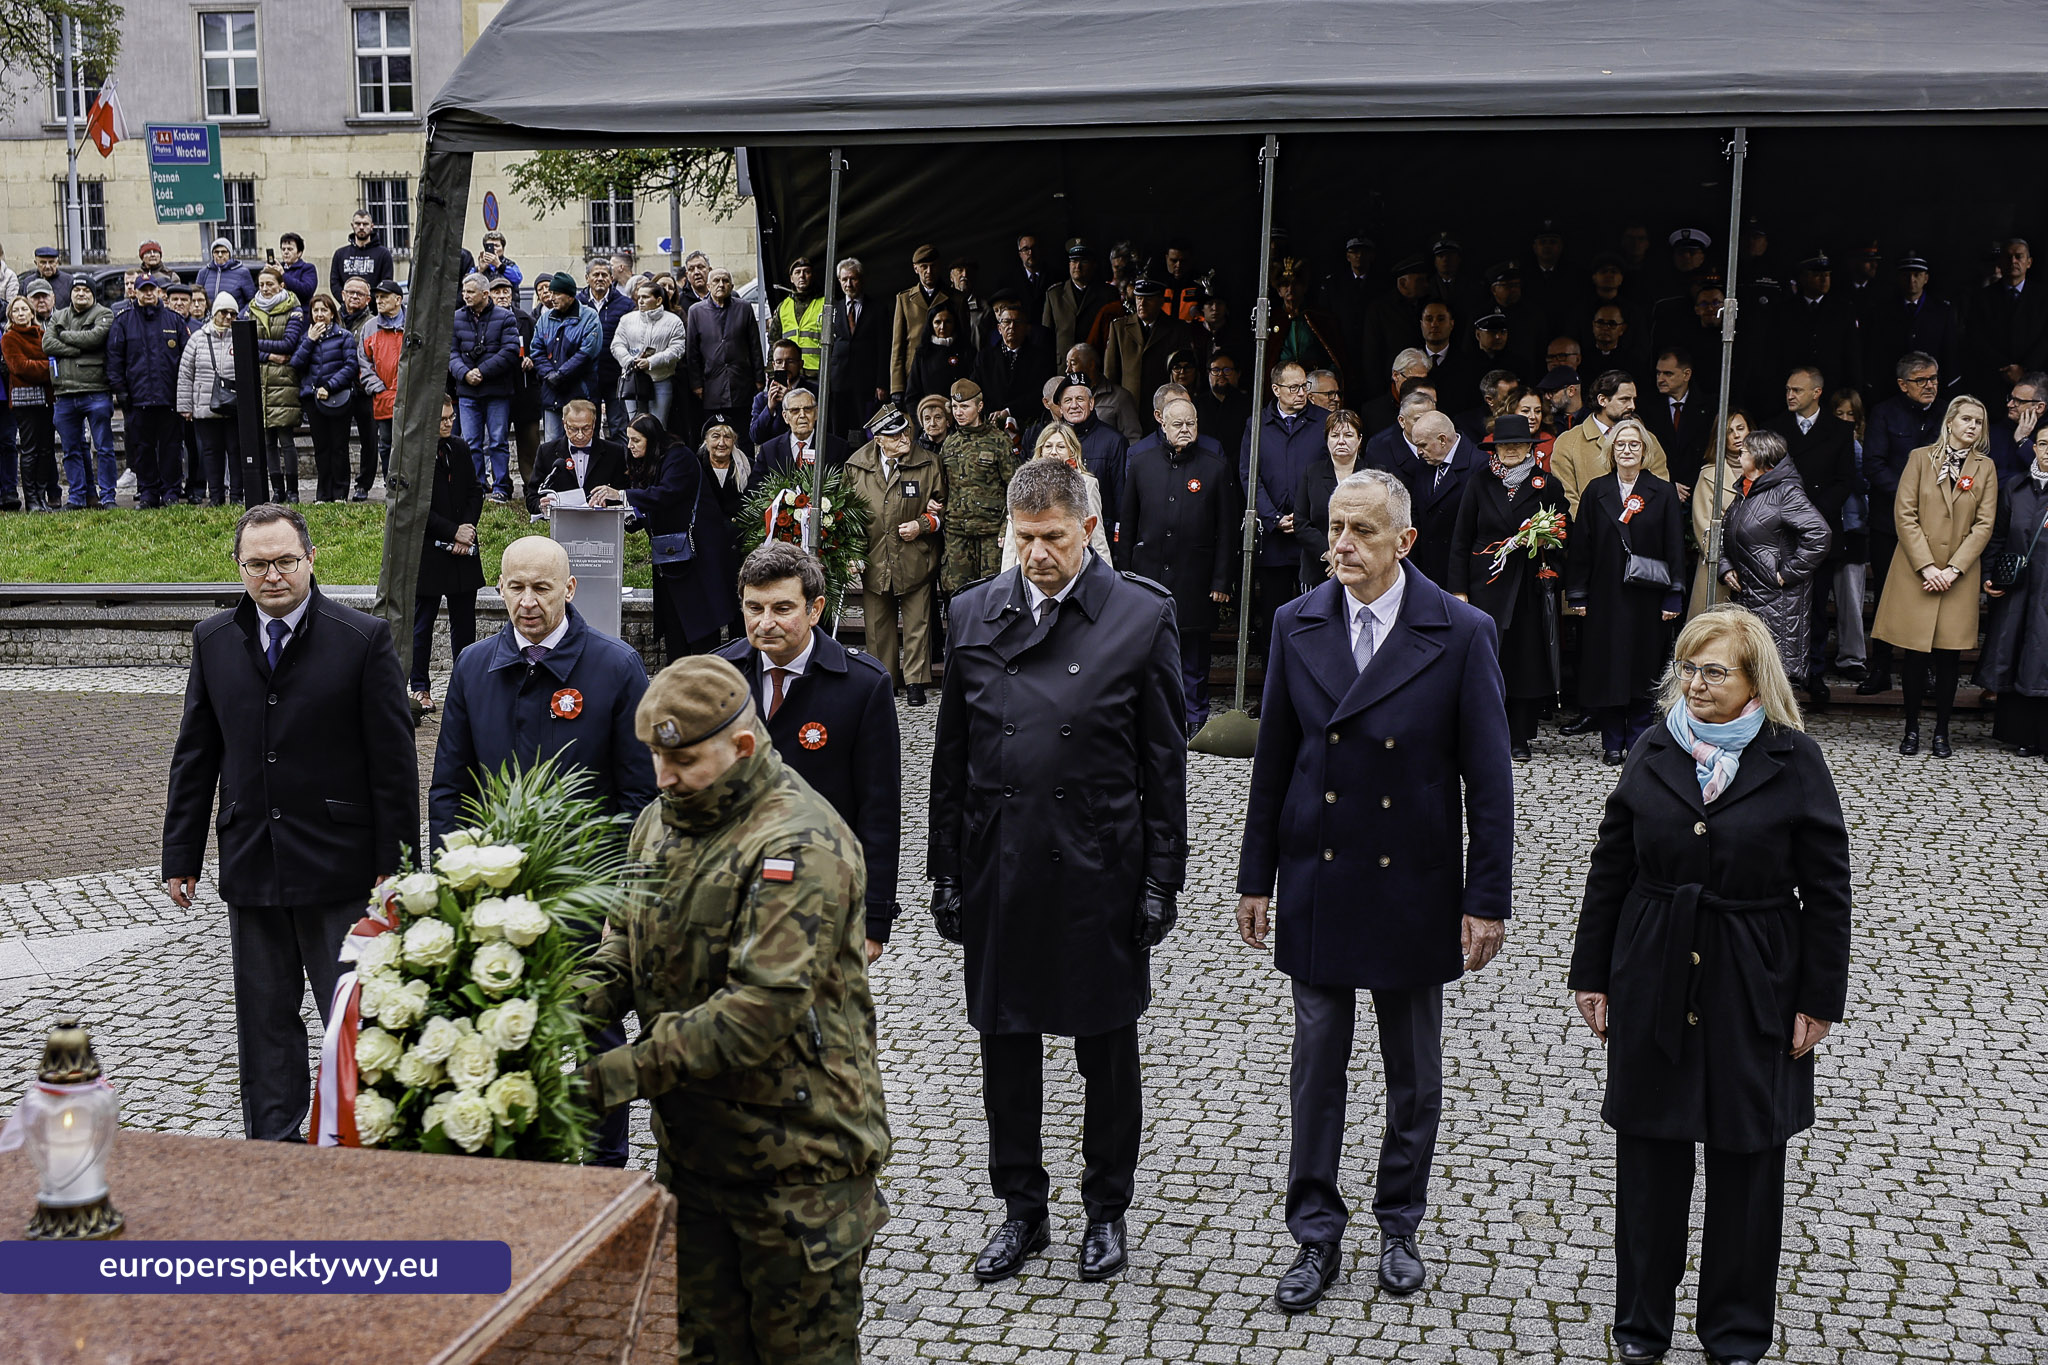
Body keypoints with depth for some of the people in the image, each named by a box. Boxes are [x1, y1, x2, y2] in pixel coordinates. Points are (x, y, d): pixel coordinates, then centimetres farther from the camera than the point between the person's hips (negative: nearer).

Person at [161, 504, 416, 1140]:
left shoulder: (365, 638, -7)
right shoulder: (213, 640, 5)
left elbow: (393, 761, -7)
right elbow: (194, 757, 10)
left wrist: (394, 861, -8)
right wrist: (180, 857, 8)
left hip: (340, 866, -4)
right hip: (250, 866, 4)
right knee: (263, 1018, 14)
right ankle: (272, 1143, 27)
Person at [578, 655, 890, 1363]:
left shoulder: (800, 845, -21)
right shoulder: (660, 821, 7)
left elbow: (767, 1002, -28)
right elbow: (627, 933, 15)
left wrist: (639, 1068, -30)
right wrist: (580, 1006, -7)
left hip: (795, 1148, -8)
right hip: (692, 1138, 8)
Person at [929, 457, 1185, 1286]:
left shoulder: (1142, 617, -5)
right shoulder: (974, 614, 3)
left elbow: (1164, 762, -3)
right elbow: (952, 758, 7)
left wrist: (1161, 880, -5)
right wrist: (945, 872, 6)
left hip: (1101, 872, -2)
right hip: (997, 870, 3)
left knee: (1107, 1049, 11)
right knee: (1005, 1047, 12)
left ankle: (1106, 1210, 30)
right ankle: (1021, 1209, 30)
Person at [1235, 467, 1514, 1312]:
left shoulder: (1461, 634, -9)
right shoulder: (1297, 625, -2)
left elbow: (1487, 777, -7)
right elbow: (1273, 760, 4)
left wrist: (1488, 899, -8)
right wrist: (1255, 879, 5)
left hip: (1413, 887, -1)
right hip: (1316, 885, 2)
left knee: (1414, 1073, 13)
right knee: (1316, 1066, 9)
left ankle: (1400, 1225, 32)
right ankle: (1317, 1236, 23)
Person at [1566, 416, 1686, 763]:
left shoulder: (1662, 493, 3)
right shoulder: (1596, 491, 5)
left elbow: (1674, 548, 1)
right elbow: (1580, 545, 4)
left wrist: (1674, 596, -5)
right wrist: (1577, 594, -1)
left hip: (1646, 595, -1)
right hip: (1605, 594, 1)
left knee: (1644, 667, 3)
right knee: (1607, 667, 2)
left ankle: (1638, 743, 11)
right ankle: (1612, 743, 11)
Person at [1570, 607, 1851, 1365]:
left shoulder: (1793, 762, -7)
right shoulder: (1655, 752, 1)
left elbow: (1827, 892, -3)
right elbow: (1610, 868, 6)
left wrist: (1819, 998, -4)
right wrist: (1592, 974, 5)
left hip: (1754, 991, -2)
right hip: (1652, 984, 2)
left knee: (1746, 1159, 9)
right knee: (1648, 1155, 10)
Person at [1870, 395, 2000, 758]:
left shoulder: (1985, 467, 8)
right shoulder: (1920, 457, 4)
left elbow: (1984, 524, 2)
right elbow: (1905, 514, -2)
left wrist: (1953, 569, -9)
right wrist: (1926, 566, -11)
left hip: (1959, 575, 1)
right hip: (1915, 571, -1)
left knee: (1949, 656, 1)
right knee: (1914, 654, -1)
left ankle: (1941, 732, 10)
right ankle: (1912, 729, 11)